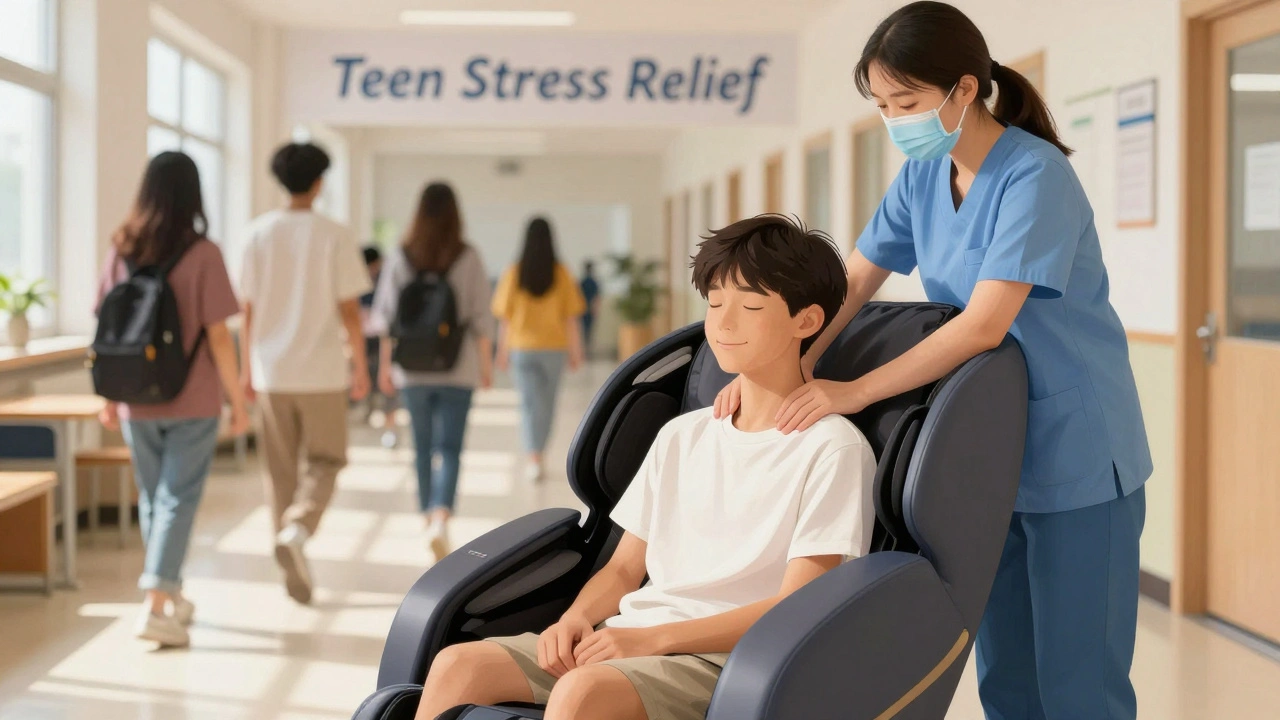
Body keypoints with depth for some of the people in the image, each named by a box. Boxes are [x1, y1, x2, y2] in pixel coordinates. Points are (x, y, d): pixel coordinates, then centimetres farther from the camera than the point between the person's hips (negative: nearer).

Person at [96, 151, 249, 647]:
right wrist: (238, 400, -3)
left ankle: (170, 595, 30)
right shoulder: (202, 254, -11)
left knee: (152, 499, 17)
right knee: (177, 500, 2)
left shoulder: (121, 251, -1)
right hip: (192, 403, -4)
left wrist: (110, 399, 14)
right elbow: (218, 336, -12)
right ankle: (156, 606, -7)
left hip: (136, 403, 4)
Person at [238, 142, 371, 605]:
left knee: (280, 469, 11)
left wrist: (247, 368, 12)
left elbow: (248, 309, 3)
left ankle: (293, 570, 13)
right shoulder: (333, 236, -7)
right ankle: (298, 527, -17)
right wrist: (361, 367, 4)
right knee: (324, 462, 10)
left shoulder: (260, 234, 1)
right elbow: (349, 310, -6)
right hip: (322, 371, -3)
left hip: (272, 371, 3)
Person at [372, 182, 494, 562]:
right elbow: (481, 319, -5)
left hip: (413, 369, 2)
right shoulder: (468, 259, -6)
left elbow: (386, 317, 1)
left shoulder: (401, 258, -2)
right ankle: (440, 519, -22)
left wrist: (385, 365, 10)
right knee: (450, 449, -1)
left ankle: (429, 518, 25)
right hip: (457, 371, -2)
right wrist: (486, 363, 6)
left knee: (422, 448, 15)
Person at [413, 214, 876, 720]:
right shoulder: (681, 436, 20)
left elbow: (794, 609, -9)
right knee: (458, 665, -15)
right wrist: (577, 618, -3)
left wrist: (655, 638, -16)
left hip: (725, 660, -7)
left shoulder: (831, 447, -2)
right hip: (628, 640, 7)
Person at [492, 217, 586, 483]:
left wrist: (502, 351, 7)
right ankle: (537, 452, 28)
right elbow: (572, 317, -5)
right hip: (553, 346, 0)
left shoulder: (514, 274, -6)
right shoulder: (561, 275, -7)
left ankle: (534, 458, -11)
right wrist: (576, 351, 3)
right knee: (547, 402, 16)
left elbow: (504, 317, -3)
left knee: (529, 402, 3)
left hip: (522, 348, 0)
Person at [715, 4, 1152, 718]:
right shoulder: (923, 177, 4)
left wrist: (853, 392, -26)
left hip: (1073, 452, -7)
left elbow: (985, 324, -25)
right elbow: (854, 283, 3)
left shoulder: (1035, 176, -19)